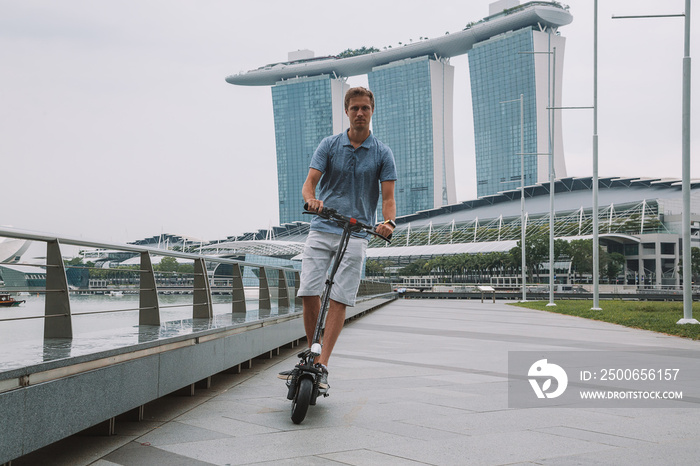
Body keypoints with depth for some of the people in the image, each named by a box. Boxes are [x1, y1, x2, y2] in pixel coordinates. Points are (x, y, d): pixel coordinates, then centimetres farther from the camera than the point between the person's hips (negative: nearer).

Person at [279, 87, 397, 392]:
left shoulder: (382, 153, 2)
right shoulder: (329, 145, 5)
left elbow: (388, 197, -2)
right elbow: (309, 183, -3)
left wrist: (388, 222, -24)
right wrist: (311, 200, -27)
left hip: (355, 235, -1)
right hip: (321, 229, 2)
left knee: (339, 300, -8)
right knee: (308, 294, -5)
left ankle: (321, 366, -7)